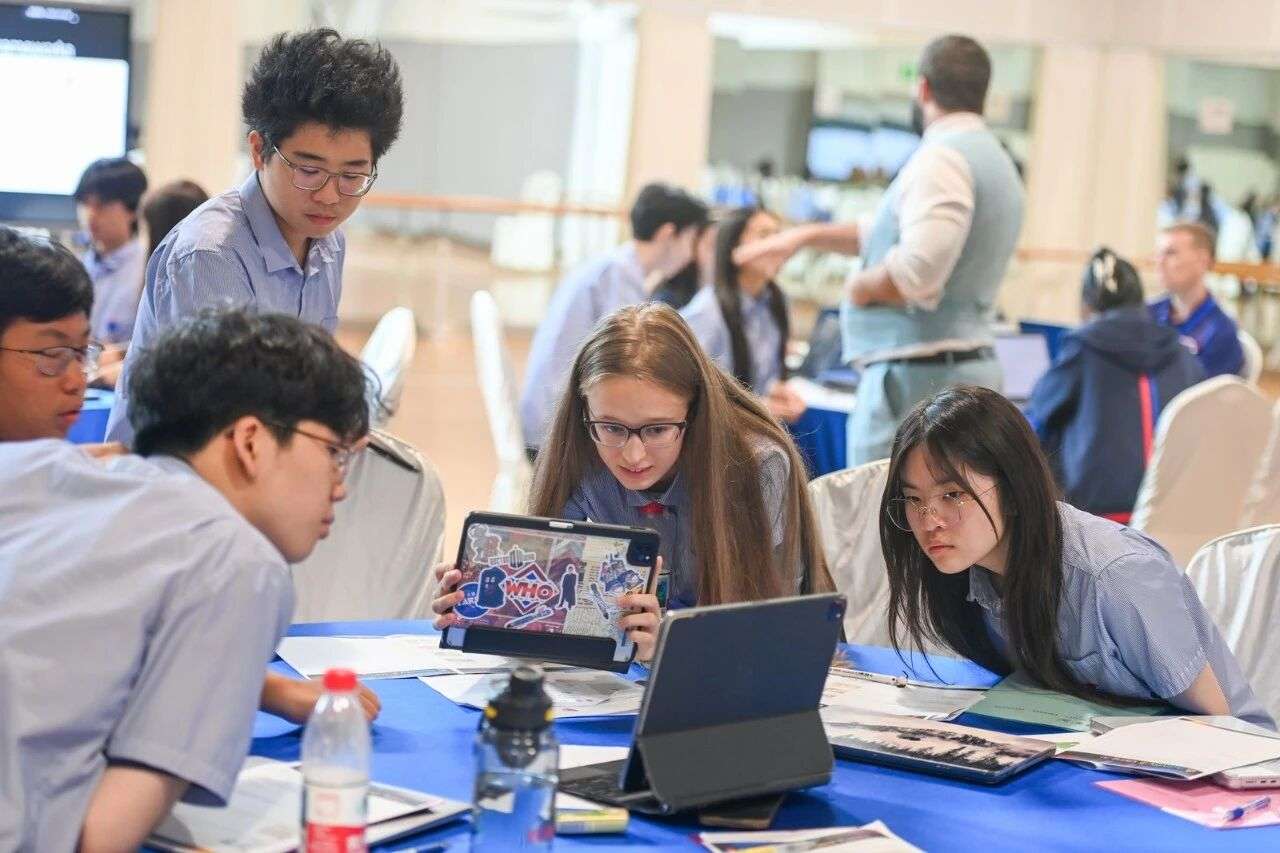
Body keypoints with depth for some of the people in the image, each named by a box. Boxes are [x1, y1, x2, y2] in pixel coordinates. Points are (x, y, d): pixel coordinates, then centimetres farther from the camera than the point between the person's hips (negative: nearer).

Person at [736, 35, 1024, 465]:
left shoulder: (942, 156, -14)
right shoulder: (992, 156, 18)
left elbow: (917, 270, -28)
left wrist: (859, 287, -8)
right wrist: (808, 235, 27)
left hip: (918, 377, -10)